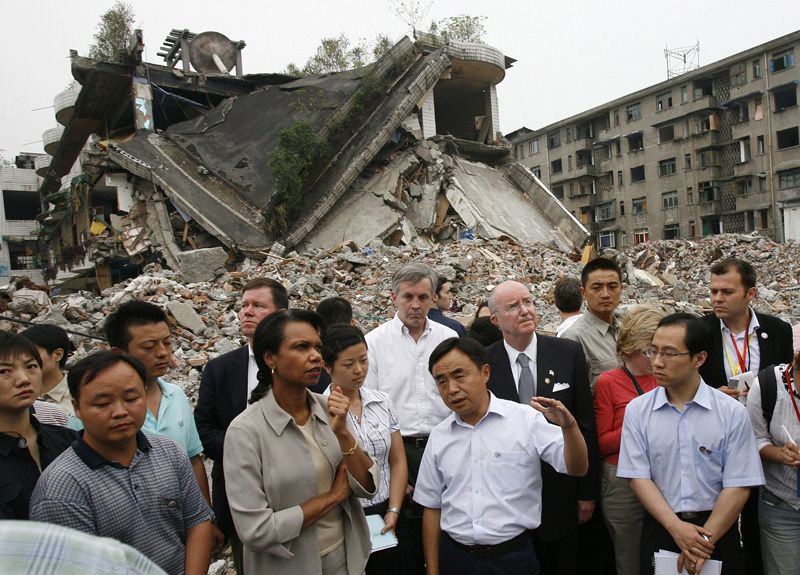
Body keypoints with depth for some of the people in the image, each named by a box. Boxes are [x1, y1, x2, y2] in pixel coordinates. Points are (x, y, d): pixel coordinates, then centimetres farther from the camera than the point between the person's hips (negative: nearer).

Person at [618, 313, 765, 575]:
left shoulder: (732, 413, -8)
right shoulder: (637, 410, -5)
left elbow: (738, 486, -8)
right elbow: (639, 477, -6)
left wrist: (705, 539, -11)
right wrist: (676, 527, -15)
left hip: (718, 531, 0)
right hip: (660, 528, 1)